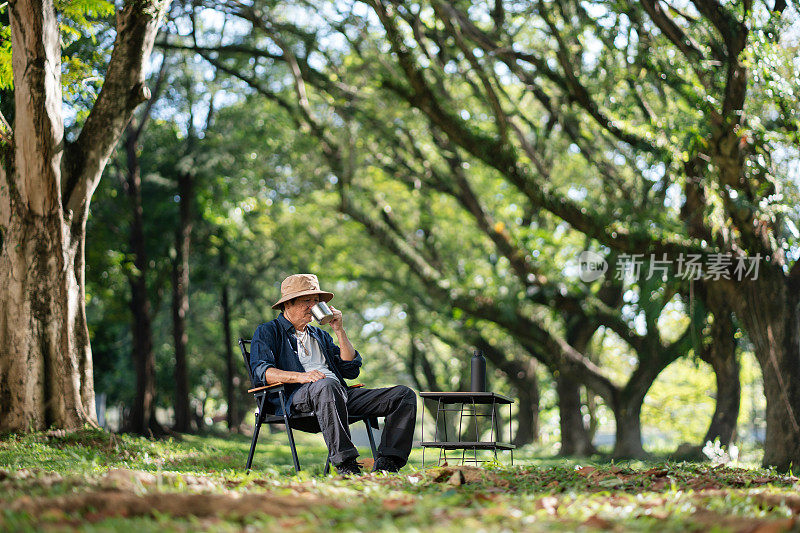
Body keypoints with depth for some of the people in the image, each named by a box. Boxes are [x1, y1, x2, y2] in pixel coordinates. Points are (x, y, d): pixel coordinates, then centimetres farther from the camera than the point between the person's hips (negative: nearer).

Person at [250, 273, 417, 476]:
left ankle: (386, 464, -24)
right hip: (297, 396, -6)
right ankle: (344, 464, -45)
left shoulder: (320, 335, 33)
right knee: (327, 386, -43)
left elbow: (352, 371, 22)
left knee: (404, 395, -9)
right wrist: (301, 376, -23)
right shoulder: (267, 332, 13)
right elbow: (262, 370, -7)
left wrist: (339, 330, 14)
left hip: (341, 396, 7)